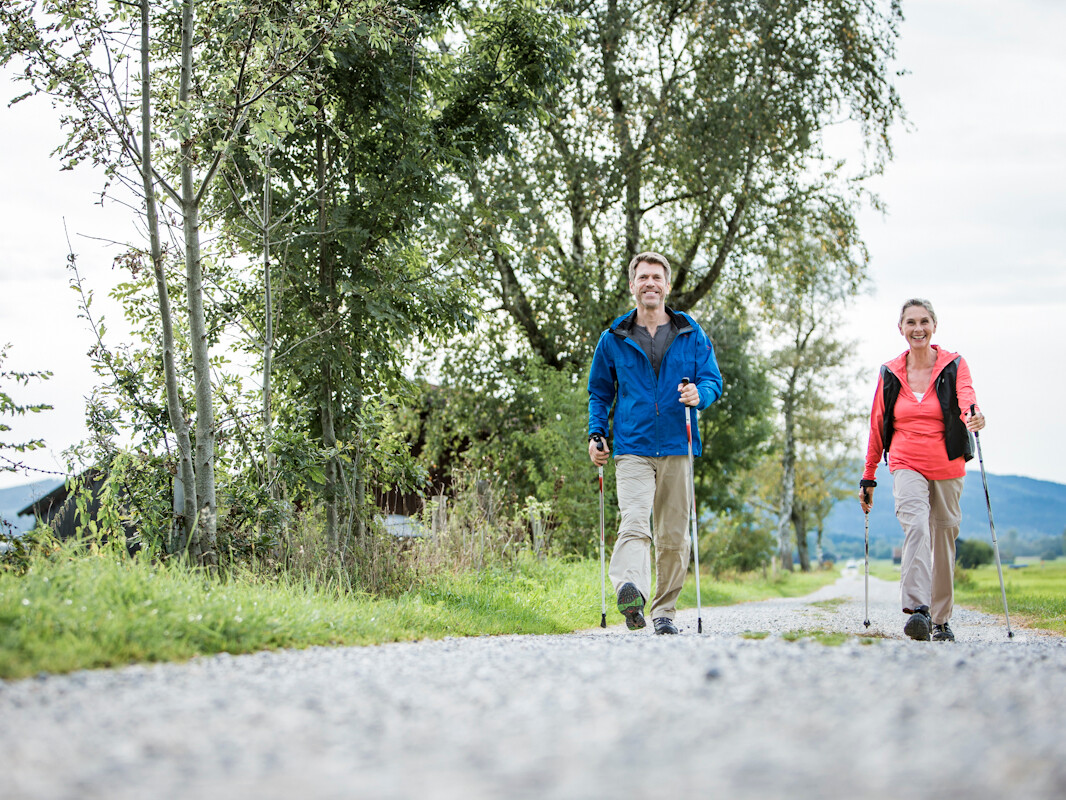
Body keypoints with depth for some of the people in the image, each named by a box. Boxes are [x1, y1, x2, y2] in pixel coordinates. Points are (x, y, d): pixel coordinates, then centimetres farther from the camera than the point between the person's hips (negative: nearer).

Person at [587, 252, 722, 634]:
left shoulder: (692, 335, 9)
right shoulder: (613, 340, 9)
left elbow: (714, 380, 7)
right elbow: (599, 391, 19)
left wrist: (699, 393, -16)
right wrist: (596, 434, 6)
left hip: (677, 449, 2)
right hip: (632, 449, -1)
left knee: (673, 535, 5)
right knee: (633, 523, -22)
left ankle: (665, 610, 16)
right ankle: (630, 592, -42)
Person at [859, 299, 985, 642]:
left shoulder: (953, 365, 1)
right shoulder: (890, 373, 5)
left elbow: (966, 398, -18)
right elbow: (877, 427, 12)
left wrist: (973, 416, -43)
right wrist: (868, 476, 13)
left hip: (947, 468, 1)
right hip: (906, 465, -1)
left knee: (943, 540, 6)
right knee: (916, 526, -24)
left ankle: (940, 620, 21)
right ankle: (917, 610, -36)